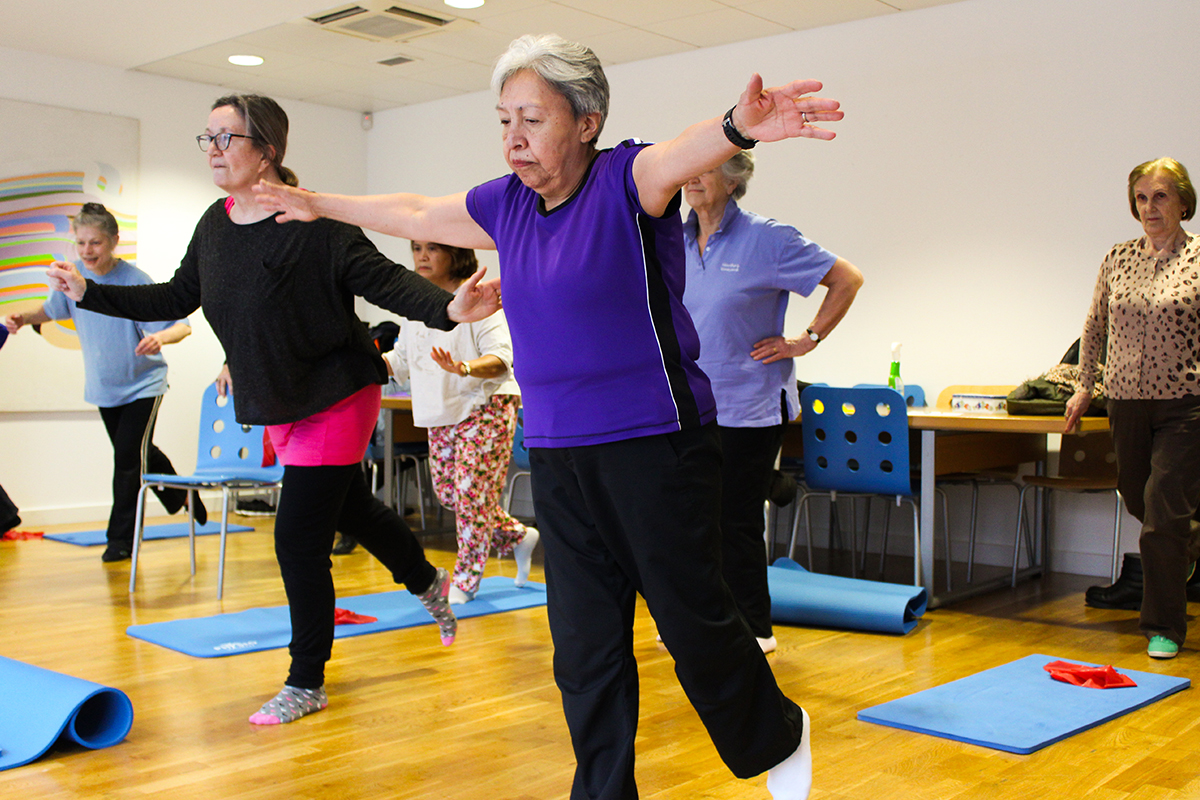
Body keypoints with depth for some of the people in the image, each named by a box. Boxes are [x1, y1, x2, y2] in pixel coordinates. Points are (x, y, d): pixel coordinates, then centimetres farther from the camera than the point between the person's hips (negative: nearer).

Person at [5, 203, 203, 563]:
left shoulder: (136, 282, -23)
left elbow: (182, 325, -26)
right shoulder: (73, 275, -7)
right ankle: (181, 498, 43)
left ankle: (121, 537, 4)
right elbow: (53, 309, 12)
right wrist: (24, 318, -9)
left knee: (128, 458, -10)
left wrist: (160, 337, -48)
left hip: (142, 384, -6)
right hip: (102, 386, 6)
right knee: (140, 454, 19)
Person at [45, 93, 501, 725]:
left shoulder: (313, 223, -21)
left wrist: (448, 309, -41)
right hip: (278, 406, 8)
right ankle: (430, 584, 50)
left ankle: (306, 684, 13)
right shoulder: (214, 224, 2)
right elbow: (176, 298, 13)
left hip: (335, 399, -8)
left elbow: (385, 279, -24)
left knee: (298, 539, -6)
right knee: (349, 506, 24)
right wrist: (89, 293, 12)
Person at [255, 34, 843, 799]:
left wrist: (738, 126, -55)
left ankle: (777, 738, 32)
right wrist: (317, 204, 34)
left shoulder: (625, 180, -10)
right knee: (585, 648, 10)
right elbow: (412, 213, 24)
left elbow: (680, 155, -33)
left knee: (696, 622, 4)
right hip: (558, 455, 6)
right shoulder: (506, 204, 9)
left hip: (657, 447, -6)